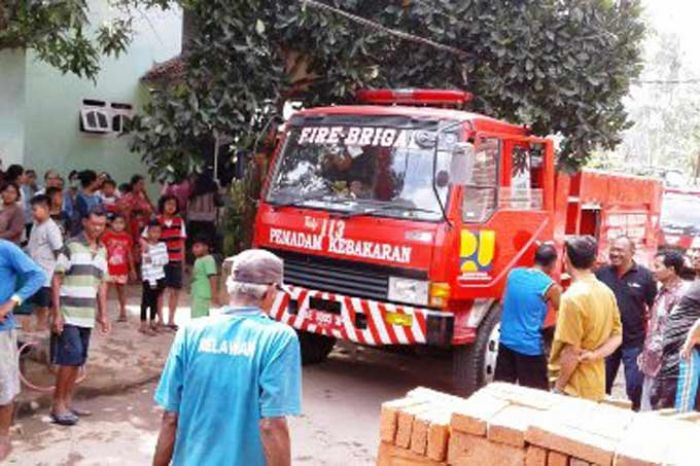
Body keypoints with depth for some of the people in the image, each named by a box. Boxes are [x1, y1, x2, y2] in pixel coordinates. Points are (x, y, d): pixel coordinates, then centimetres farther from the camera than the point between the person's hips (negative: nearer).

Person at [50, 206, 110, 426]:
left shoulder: (102, 251, 11)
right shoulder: (71, 246, -8)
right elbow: (56, 280, -9)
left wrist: (103, 314, 13)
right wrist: (57, 313, -13)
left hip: (87, 316, 6)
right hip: (68, 314, -6)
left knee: (77, 360, 10)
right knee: (70, 358, -7)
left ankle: (67, 401, 20)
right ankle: (57, 404, 4)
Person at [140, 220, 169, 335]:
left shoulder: (162, 245, 6)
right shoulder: (146, 248, -12)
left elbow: (166, 260, 0)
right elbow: (146, 266, -16)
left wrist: (153, 260, -15)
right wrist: (151, 280, -19)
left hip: (160, 277, 6)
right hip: (149, 278, -6)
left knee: (155, 300, 14)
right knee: (146, 301, -1)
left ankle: (152, 323, 24)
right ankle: (143, 325, 4)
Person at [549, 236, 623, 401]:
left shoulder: (572, 297, -20)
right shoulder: (606, 292, 5)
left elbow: (572, 351, -19)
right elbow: (617, 336, 9)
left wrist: (558, 387, -10)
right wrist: (594, 355, -5)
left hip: (575, 389, -8)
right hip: (596, 385, 8)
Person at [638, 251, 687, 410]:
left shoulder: (681, 295, -18)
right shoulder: (662, 291, 11)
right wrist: (645, 353, 18)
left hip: (664, 366, -9)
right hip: (651, 362, 9)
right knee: (646, 409, 16)